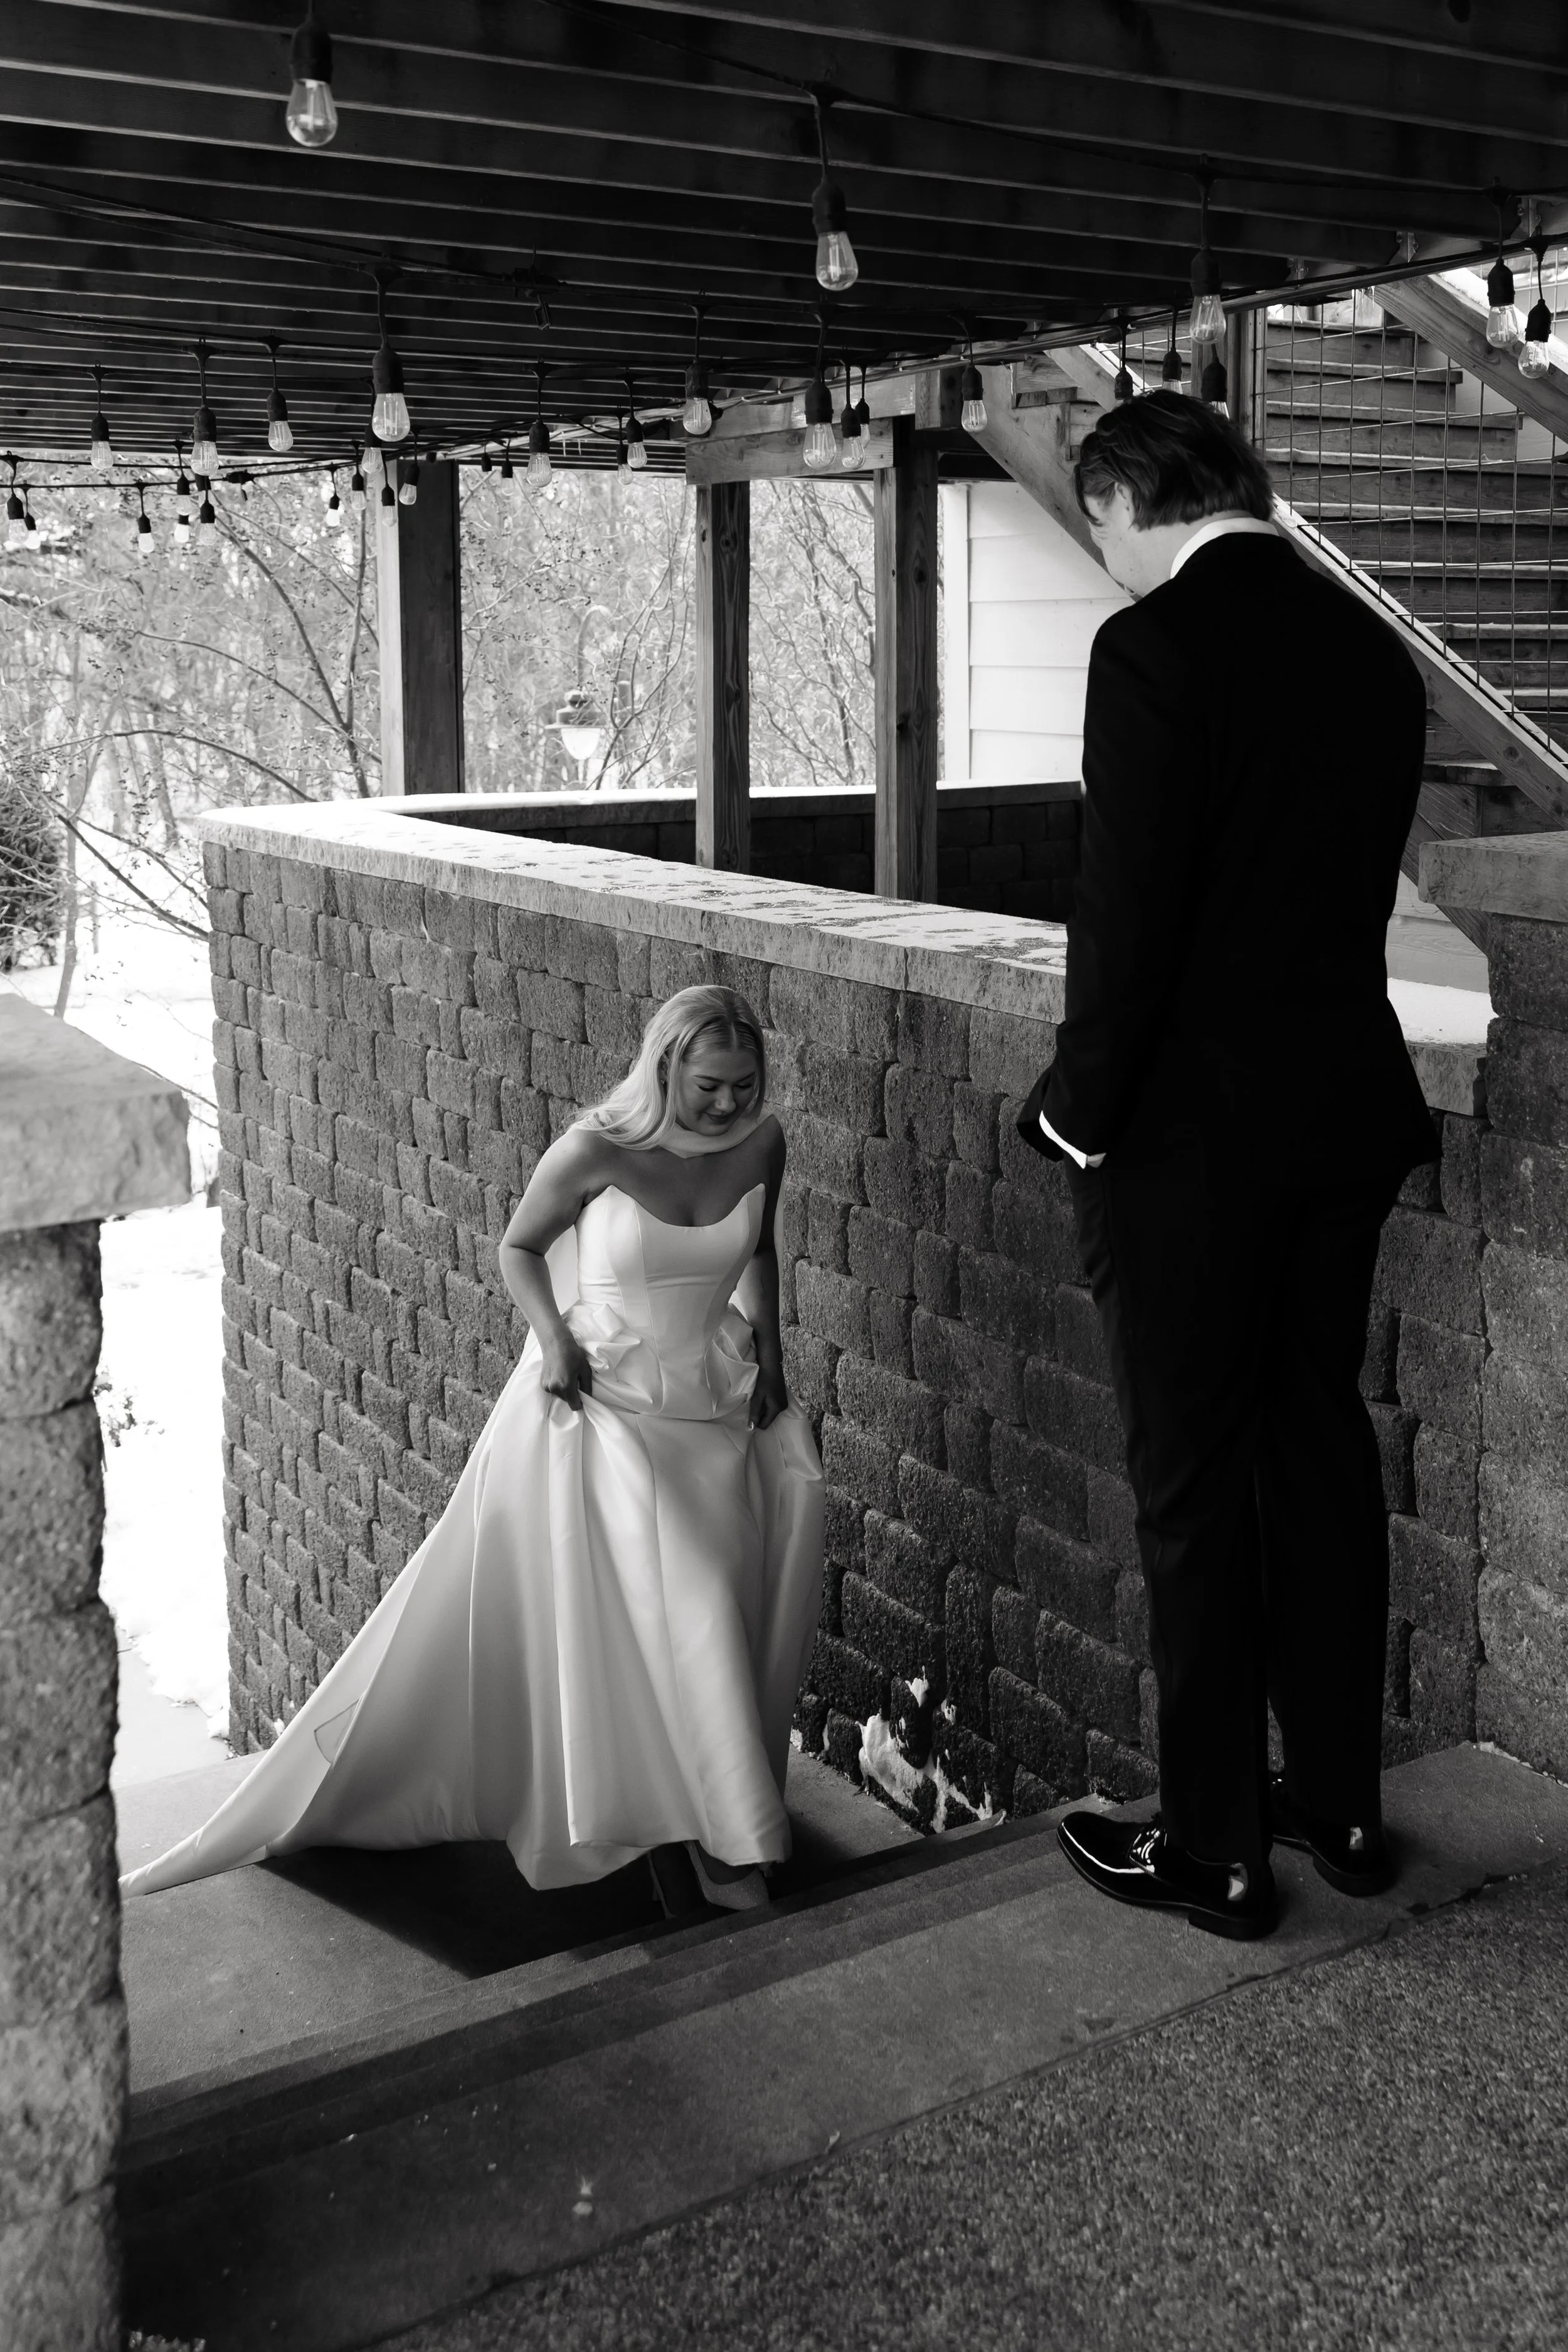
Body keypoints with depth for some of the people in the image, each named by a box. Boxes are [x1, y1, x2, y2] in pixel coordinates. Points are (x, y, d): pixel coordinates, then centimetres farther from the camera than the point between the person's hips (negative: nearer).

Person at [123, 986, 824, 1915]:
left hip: (715, 1400, 5)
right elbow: (520, 1250, -3)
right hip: (598, 1398, -4)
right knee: (679, 1615, -10)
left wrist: (769, 1350, 5)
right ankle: (725, 1838, 3)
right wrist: (553, 1335, -19)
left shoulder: (762, 1142, -5)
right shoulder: (598, 1151, -19)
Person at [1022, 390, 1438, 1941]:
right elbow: (1357, 889, 10)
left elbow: (1126, 914, -19)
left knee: (1194, 1487, 4)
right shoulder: (1370, 648, 7)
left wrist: (1077, 1113, -8)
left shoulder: (1156, 647, -15)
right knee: (1323, 1449, 17)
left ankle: (1214, 1848, 17)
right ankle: (1341, 1803, 30)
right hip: (1348, 1106, 7)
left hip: (1190, 1126, -7)